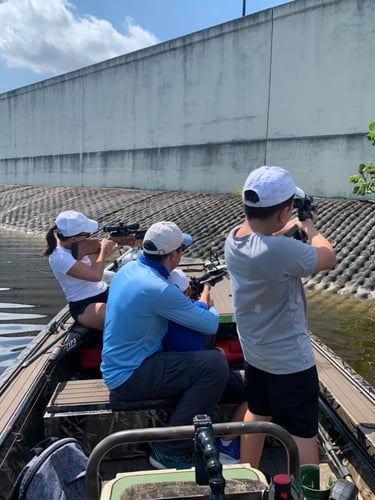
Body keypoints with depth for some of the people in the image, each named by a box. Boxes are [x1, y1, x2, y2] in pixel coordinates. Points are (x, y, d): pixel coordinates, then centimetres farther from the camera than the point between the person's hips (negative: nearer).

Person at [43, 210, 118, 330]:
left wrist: (105, 252, -7)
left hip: (104, 293, 8)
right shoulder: (59, 257, -21)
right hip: (84, 306, -8)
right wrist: (103, 250, -12)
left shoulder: (79, 245, 2)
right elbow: (96, 276, -25)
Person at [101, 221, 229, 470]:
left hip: (118, 366, 10)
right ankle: (170, 450, -6)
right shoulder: (158, 288, -27)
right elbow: (210, 325, -17)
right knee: (215, 365, -19)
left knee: (201, 355, 19)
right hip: (129, 377, -9)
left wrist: (188, 300, 7)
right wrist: (210, 307, 5)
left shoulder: (129, 268, 1)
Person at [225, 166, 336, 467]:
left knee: (257, 414, 25)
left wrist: (287, 229, 13)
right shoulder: (282, 250, -34)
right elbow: (329, 258, -14)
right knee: (303, 433, 9)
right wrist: (310, 228, 1)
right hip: (290, 359, -8)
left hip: (254, 352, 9)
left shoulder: (233, 239, -8)